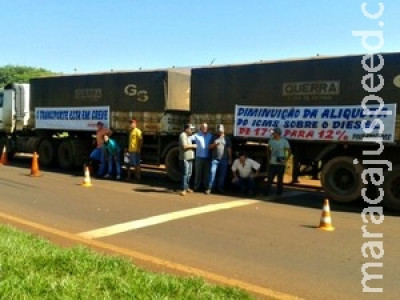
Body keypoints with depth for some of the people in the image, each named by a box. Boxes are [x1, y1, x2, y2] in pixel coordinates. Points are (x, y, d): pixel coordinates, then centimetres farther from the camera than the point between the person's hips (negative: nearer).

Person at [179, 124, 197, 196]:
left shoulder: (188, 136, 20)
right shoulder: (183, 135, -11)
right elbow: (184, 146, -21)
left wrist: (193, 146, 13)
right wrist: (193, 146, -11)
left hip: (190, 158, 10)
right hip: (185, 158, -10)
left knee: (189, 174, 14)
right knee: (185, 174, -11)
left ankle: (187, 187, 24)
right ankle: (183, 189, -9)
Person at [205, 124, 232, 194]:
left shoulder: (227, 138, 6)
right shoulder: (214, 138, 7)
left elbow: (229, 149, 5)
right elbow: (210, 147, 7)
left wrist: (230, 159, 3)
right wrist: (214, 144, -13)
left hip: (224, 159, 0)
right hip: (215, 159, 0)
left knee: (222, 174, 5)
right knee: (212, 173, -7)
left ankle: (220, 188, 17)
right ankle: (209, 188, -4)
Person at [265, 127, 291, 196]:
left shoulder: (284, 141, -7)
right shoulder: (271, 141, 3)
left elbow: (289, 151, -2)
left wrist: (286, 159, -13)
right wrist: (269, 158, 10)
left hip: (281, 164, -3)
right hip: (272, 163, 3)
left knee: (280, 179, 6)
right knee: (270, 178, 1)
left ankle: (279, 193, 17)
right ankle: (266, 192, 5)